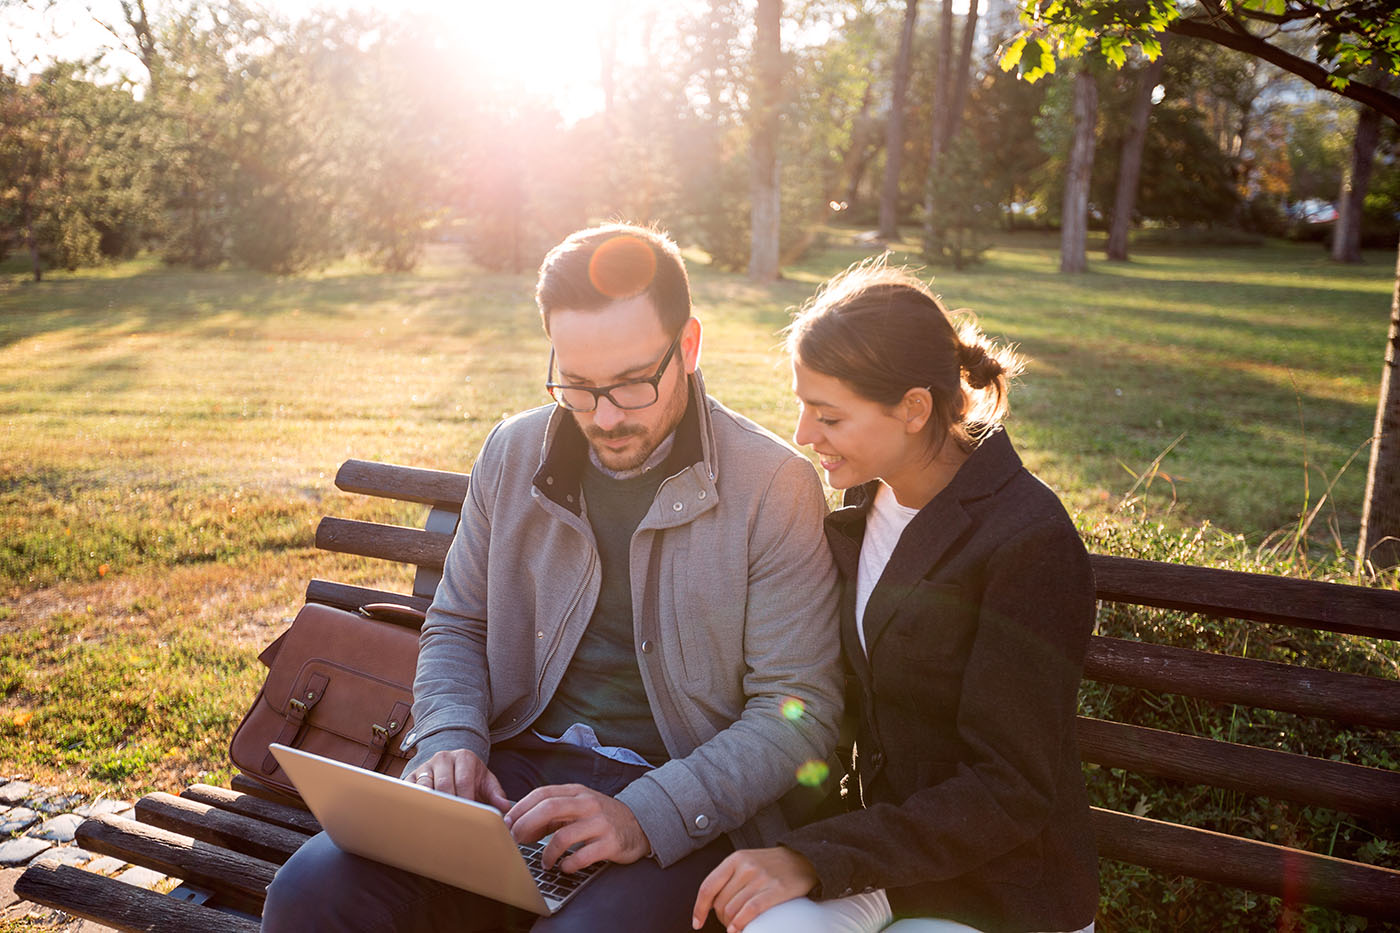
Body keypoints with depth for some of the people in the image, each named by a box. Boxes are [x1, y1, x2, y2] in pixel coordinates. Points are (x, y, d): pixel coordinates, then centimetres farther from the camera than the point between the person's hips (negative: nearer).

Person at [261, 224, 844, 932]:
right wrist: (450, 740, -4)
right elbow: (456, 625, 17)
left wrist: (645, 817, -21)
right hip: (517, 763, 4)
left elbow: (797, 710, -9)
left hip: (689, 810, -3)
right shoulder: (513, 454, 6)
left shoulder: (776, 486, -8)